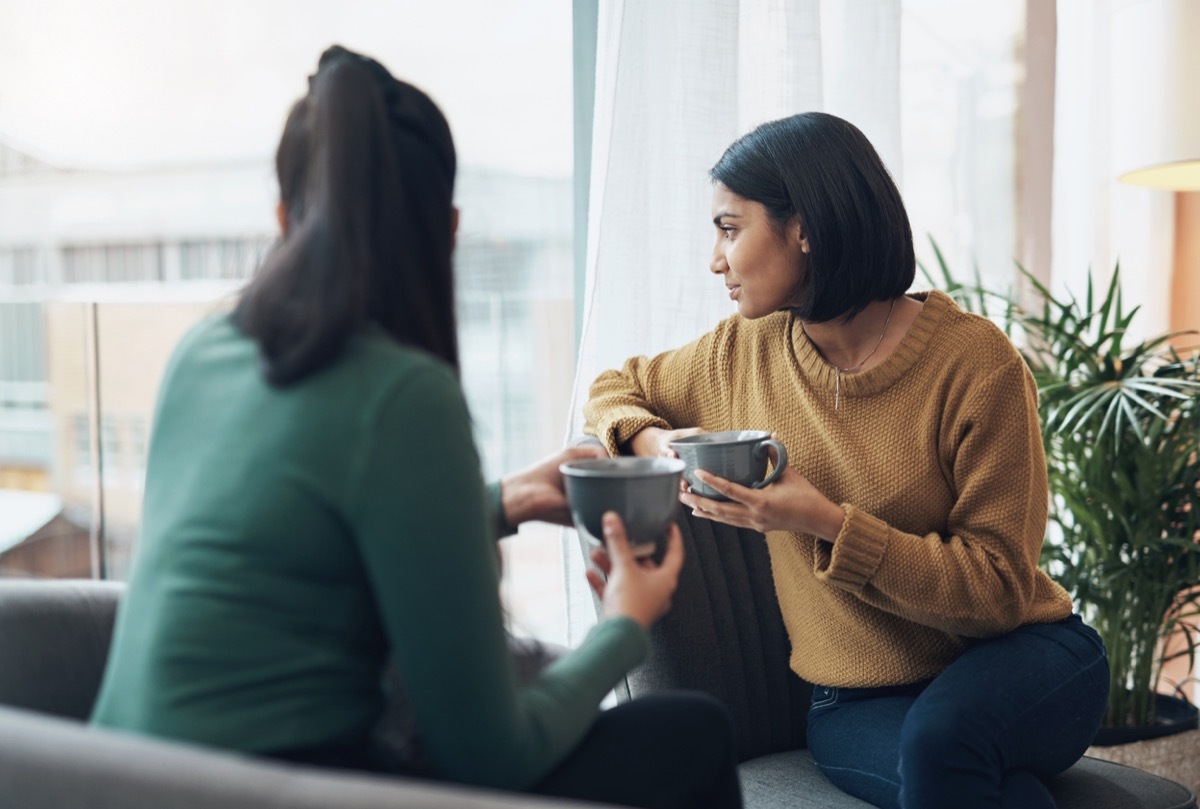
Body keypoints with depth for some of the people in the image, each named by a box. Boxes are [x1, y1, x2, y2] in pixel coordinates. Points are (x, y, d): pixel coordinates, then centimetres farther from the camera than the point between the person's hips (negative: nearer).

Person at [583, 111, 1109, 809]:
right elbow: (614, 389, 18)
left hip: (1021, 659, -1)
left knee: (941, 735, -35)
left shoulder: (976, 360, -12)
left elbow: (999, 588, -12)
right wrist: (653, 442, -6)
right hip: (858, 700, 1)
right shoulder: (744, 352, 0)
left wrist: (826, 523, -25)